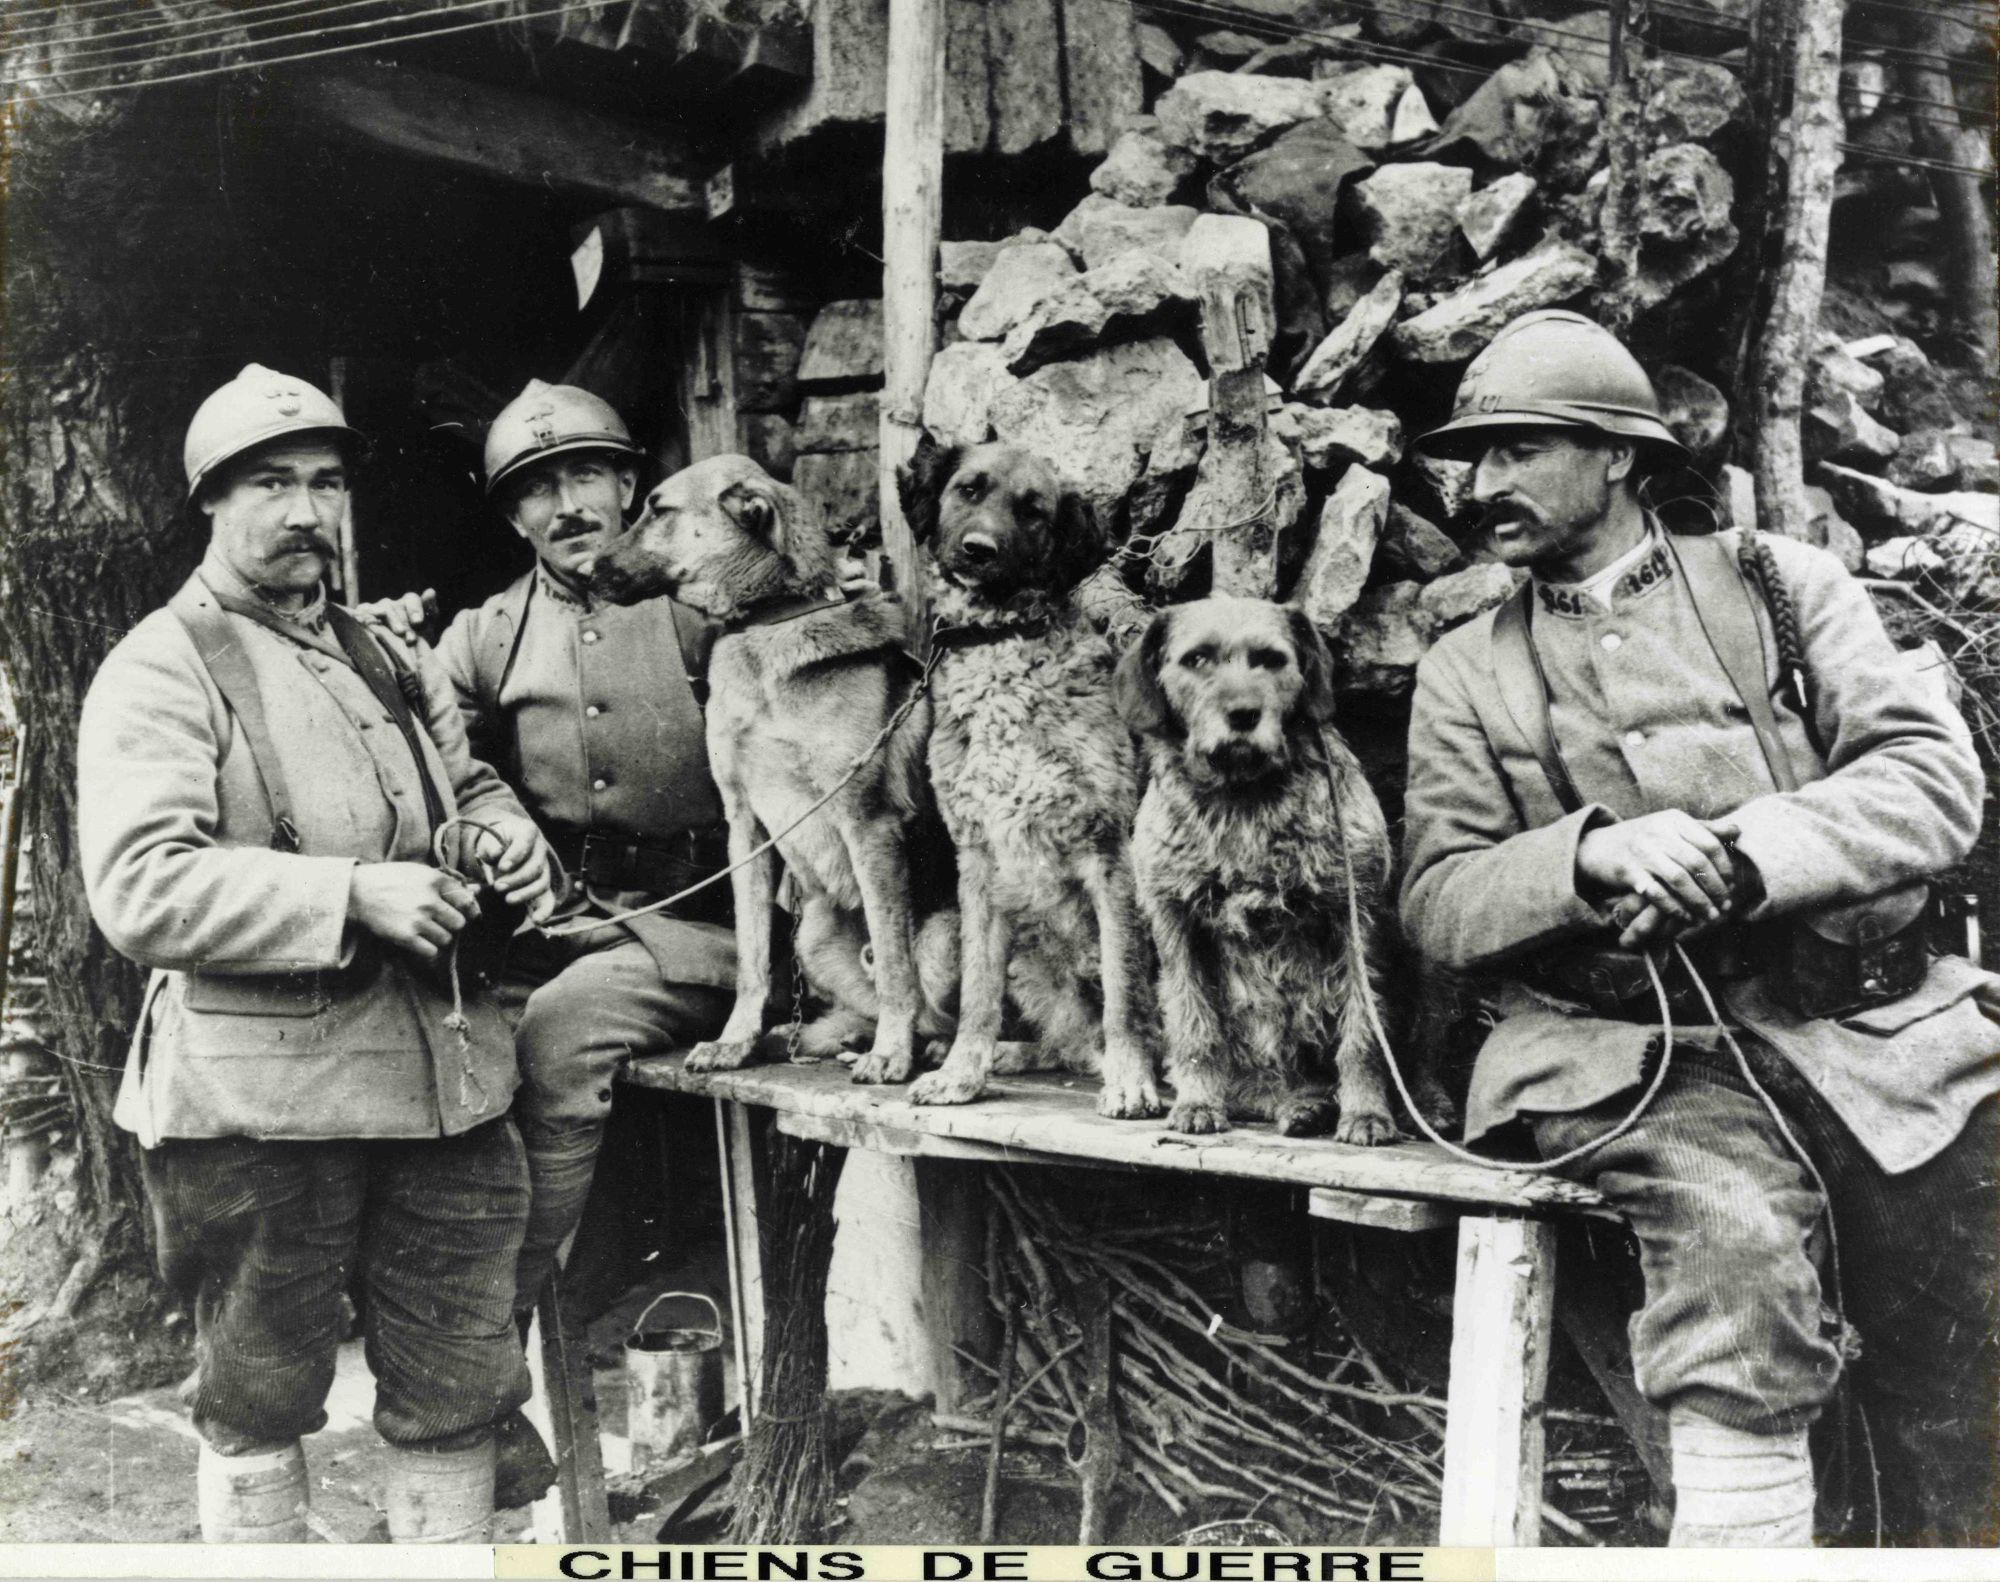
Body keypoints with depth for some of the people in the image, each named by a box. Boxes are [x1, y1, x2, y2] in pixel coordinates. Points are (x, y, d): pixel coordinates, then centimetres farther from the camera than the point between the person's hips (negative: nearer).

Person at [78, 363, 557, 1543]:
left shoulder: (387, 659, 17)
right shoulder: (162, 671, -6)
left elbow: (466, 784, 30)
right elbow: (141, 890, -16)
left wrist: (507, 831, 5)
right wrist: (355, 896, -23)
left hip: (442, 1077, 6)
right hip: (262, 1097, -6)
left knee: (459, 1390, 13)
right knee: (261, 1403, 10)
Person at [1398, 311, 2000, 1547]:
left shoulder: (1781, 583, 13)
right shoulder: (1468, 670, 14)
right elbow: (1438, 901, 4)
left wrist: (1739, 853, -15)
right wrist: (1593, 854, -16)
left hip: (1871, 1016, 1)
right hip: (1632, 1043, -1)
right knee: (1738, 1230, -32)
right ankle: (1739, 1520, -19)